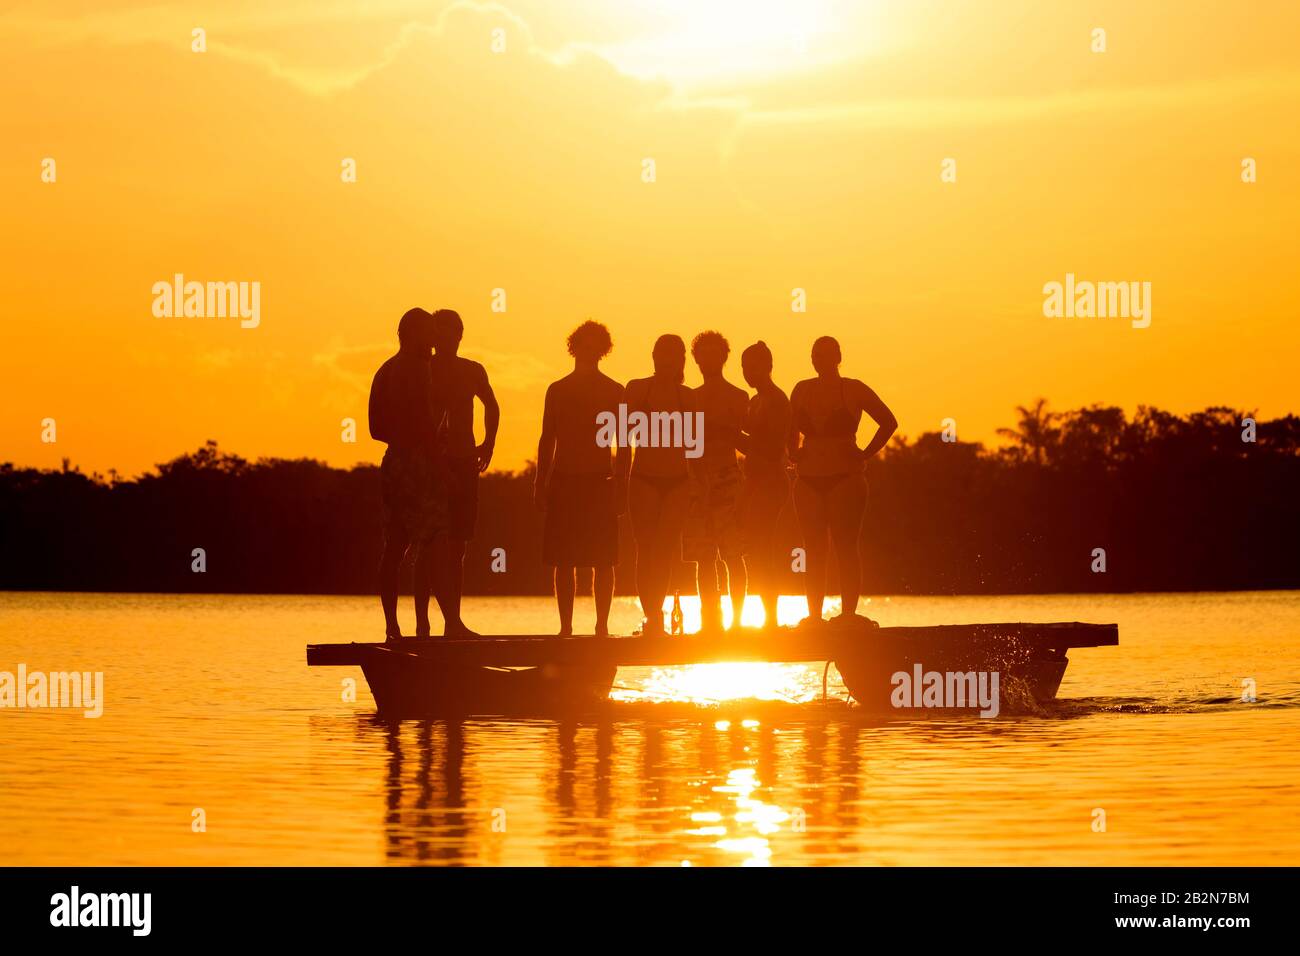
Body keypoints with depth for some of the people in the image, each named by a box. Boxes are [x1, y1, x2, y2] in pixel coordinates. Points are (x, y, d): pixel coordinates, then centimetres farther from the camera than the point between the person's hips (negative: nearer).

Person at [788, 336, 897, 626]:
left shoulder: (853, 389, 0)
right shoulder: (802, 390, 12)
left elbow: (889, 422, 3)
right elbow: (792, 431, 25)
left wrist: (866, 454, -4)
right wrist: (794, 454, 7)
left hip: (845, 477, -4)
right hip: (808, 479, 4)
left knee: (846, 548, -7)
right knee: (814, 551, 3)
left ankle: (848, 614, -8)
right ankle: (814, 616, 4)